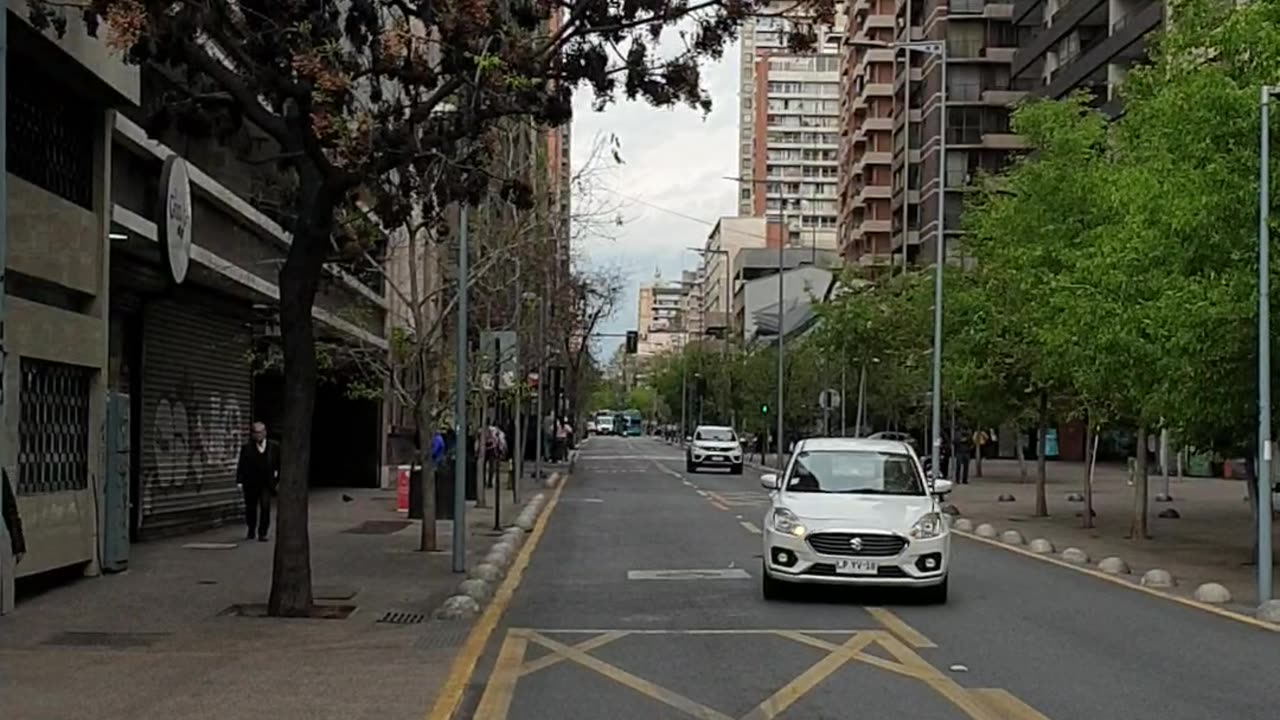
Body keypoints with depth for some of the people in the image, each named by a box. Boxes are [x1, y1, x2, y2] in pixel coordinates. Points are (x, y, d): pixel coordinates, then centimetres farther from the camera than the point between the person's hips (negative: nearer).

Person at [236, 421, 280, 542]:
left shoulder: (274, 447, 2)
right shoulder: (246, 448, -1)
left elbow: (279, 465, 9)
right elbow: (241, 466, -1)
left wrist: (278, 480, 5)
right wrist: (240, 482, -7)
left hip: (266, 484, 0)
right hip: (251, 484, 0)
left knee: (265, 507, -13)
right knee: (251, 509, 9)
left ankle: (262, 533, -4)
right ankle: (251, 530, 31)